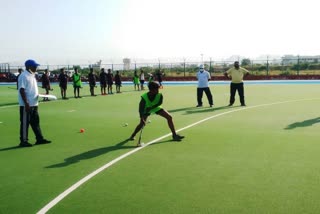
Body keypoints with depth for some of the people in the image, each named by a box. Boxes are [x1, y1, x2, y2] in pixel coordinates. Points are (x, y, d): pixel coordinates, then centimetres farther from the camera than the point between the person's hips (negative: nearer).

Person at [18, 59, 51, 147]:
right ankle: (23, 141, 9)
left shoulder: (32, 75, 14)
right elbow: (22, 90, -20)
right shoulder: (24, 76, -15)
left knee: (36, 122, 13)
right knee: (25, 122, 0)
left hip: (34, 104, 9)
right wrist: (26, 104, -23)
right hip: (26, 105, -9)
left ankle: (39, 138, 21)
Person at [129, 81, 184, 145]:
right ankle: (132, 135, 12)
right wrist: (142, 119, -48)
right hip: (146, 110, -3)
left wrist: (151, 107, -28)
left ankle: (174, 135, 2)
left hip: (156, 108, 3)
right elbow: (141, 109, -37)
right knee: (142, 123, -17)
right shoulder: (144, 97, -36)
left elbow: (159, 103, -15)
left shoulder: (159, 95, -30)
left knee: (169, 117, -8)